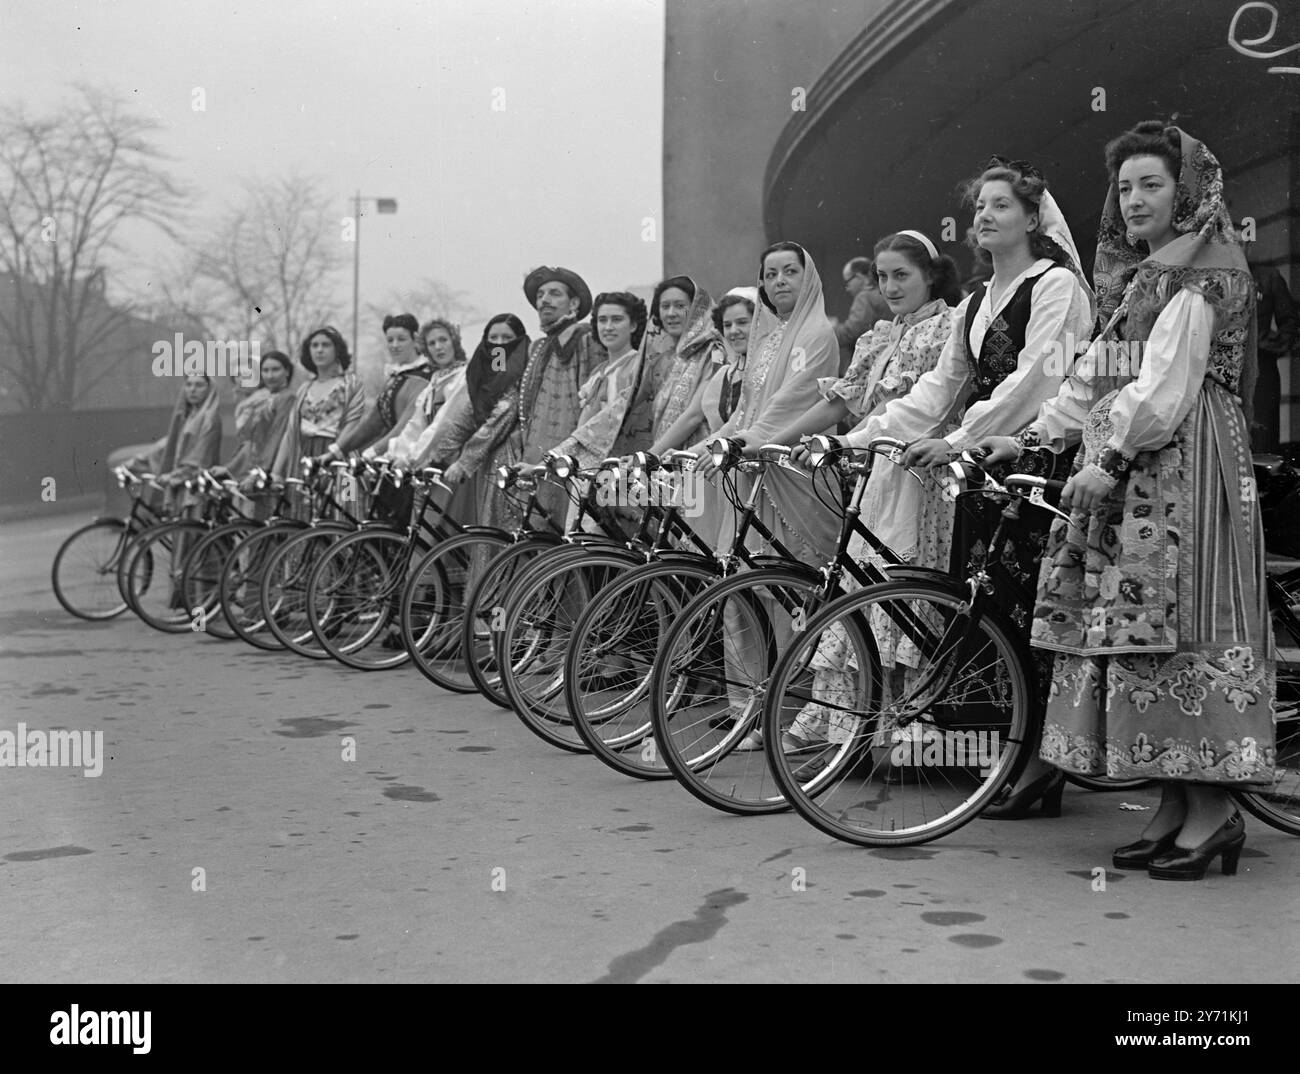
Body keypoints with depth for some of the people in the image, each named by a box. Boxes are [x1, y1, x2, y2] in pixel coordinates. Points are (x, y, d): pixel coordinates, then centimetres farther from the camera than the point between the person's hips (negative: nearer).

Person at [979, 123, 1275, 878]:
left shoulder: (1201, 277, -6)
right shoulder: (1138, 279, 23)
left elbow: (1166, 384, -15)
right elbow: (1095, 377, 21)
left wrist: (1110, 460, -18)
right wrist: (1033, 438, 13)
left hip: (1179, 469, -9)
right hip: (1126, 474, 9)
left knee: (1174, 625, -11)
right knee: (1142, 634, 6)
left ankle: (1214, 807, -7)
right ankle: (1177, 805, 10)